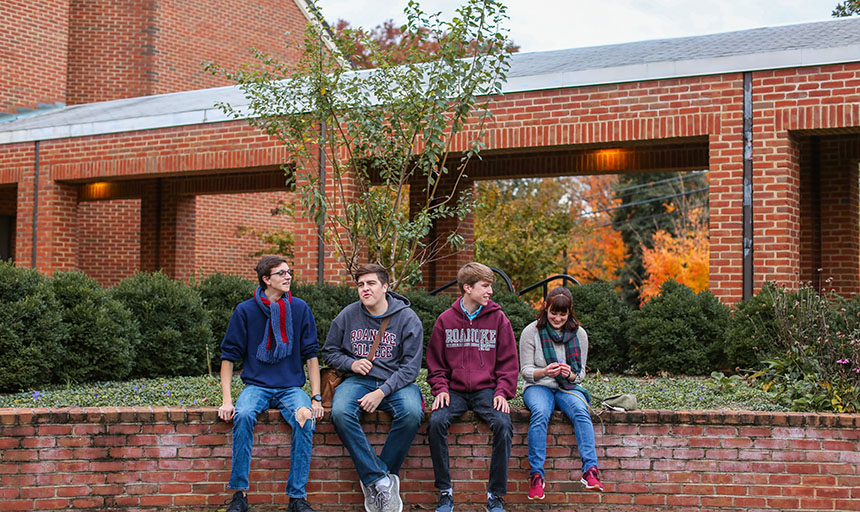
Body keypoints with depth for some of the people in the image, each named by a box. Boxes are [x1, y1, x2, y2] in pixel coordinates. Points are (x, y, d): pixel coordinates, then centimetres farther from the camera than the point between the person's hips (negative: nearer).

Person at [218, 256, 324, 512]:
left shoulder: (300, 308, 4)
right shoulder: (245, 311, 0)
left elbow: (311, 355, 6)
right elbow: (229, 356, 3)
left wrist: (316, 398, -3)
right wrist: (226, 400, -8)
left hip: (291, 387, 1)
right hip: (256, 385, -1)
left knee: (305, 418, -30)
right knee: (243, 415, -33)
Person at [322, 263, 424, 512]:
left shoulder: (407, 318, -3)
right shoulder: (348, 315, 5)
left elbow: (411, 366, -6)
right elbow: (329, 352, 16)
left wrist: (382, 392, -18)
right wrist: (351, 363, -6)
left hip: (396, 382, -1)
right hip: (358, 380, 2)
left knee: (411, 413, -34)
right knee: (340, 412, -32)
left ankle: (374, 480, -19)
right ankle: (381, 481, -25)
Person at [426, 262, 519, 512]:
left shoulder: (498, 318, 4)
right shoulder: (445, 320, 6)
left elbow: (508, 363, 6)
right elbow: (435, 363, 11)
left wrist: (502, 392, -8)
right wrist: (441, 389, -5)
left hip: (487, 390, 0)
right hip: (455, 390, 1)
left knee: (503, 424, -28)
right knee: (437, 421, -27)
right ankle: (445, 491, -15)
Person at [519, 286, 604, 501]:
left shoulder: (579, 334, 4)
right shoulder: (531, 332, -2)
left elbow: (581, 373, 8)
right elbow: (526, 371, -1)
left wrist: (571, 375, -17)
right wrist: (544, 372, -23)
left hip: (568, 388, 2)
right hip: (538, 387, -2)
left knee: (581, 410, -33)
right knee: (540, 413, -36)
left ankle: (590, 470, -40)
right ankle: (536, 474, -34)